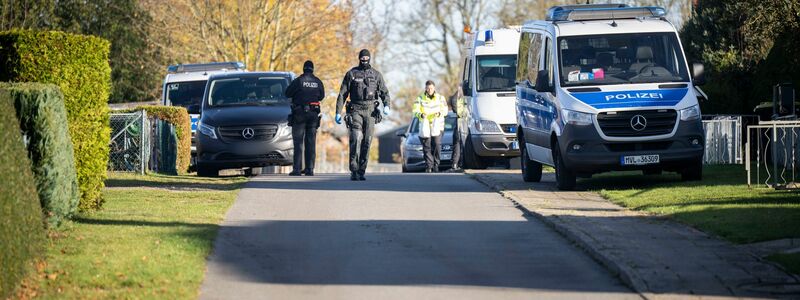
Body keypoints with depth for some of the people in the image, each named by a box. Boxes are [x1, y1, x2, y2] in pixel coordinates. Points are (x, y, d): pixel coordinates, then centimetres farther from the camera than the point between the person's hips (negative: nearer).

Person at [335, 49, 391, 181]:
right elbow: (342, 94, 5)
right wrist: (338, 112, -1)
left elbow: (384, 92, 9)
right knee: (356, 139, -17)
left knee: (366, 142, 0)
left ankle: (361, 171, 6)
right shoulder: (351, 74, 4)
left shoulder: (376, 74, 9)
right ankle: (353, 171, -15)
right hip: (356, 110, -2)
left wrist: (386, 105, -11)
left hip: (370, 111, 2)